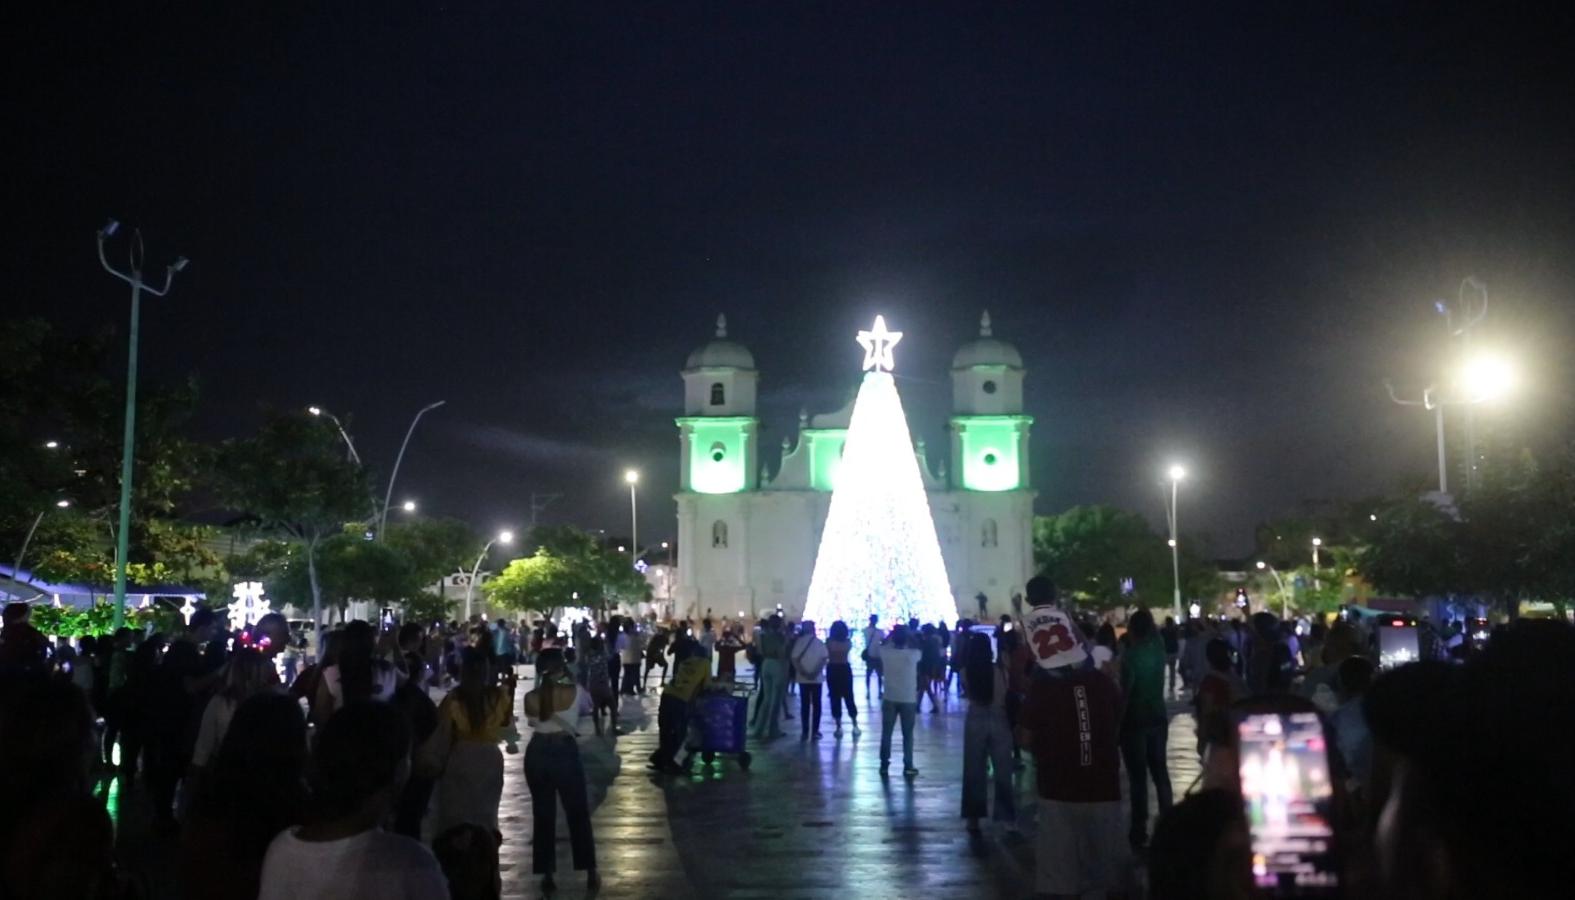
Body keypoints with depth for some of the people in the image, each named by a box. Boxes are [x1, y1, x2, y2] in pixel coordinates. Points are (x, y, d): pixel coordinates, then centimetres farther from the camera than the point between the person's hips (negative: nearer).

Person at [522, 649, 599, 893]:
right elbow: (587, 707, 11)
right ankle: (591, 874, 18)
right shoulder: (575, 692, -11)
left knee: (543, 815, 13)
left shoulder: (531, 698, -9)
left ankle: (547, 876, 16)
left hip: (537, 755, 1)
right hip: (566, 753, -1)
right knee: (579, 814, 13)